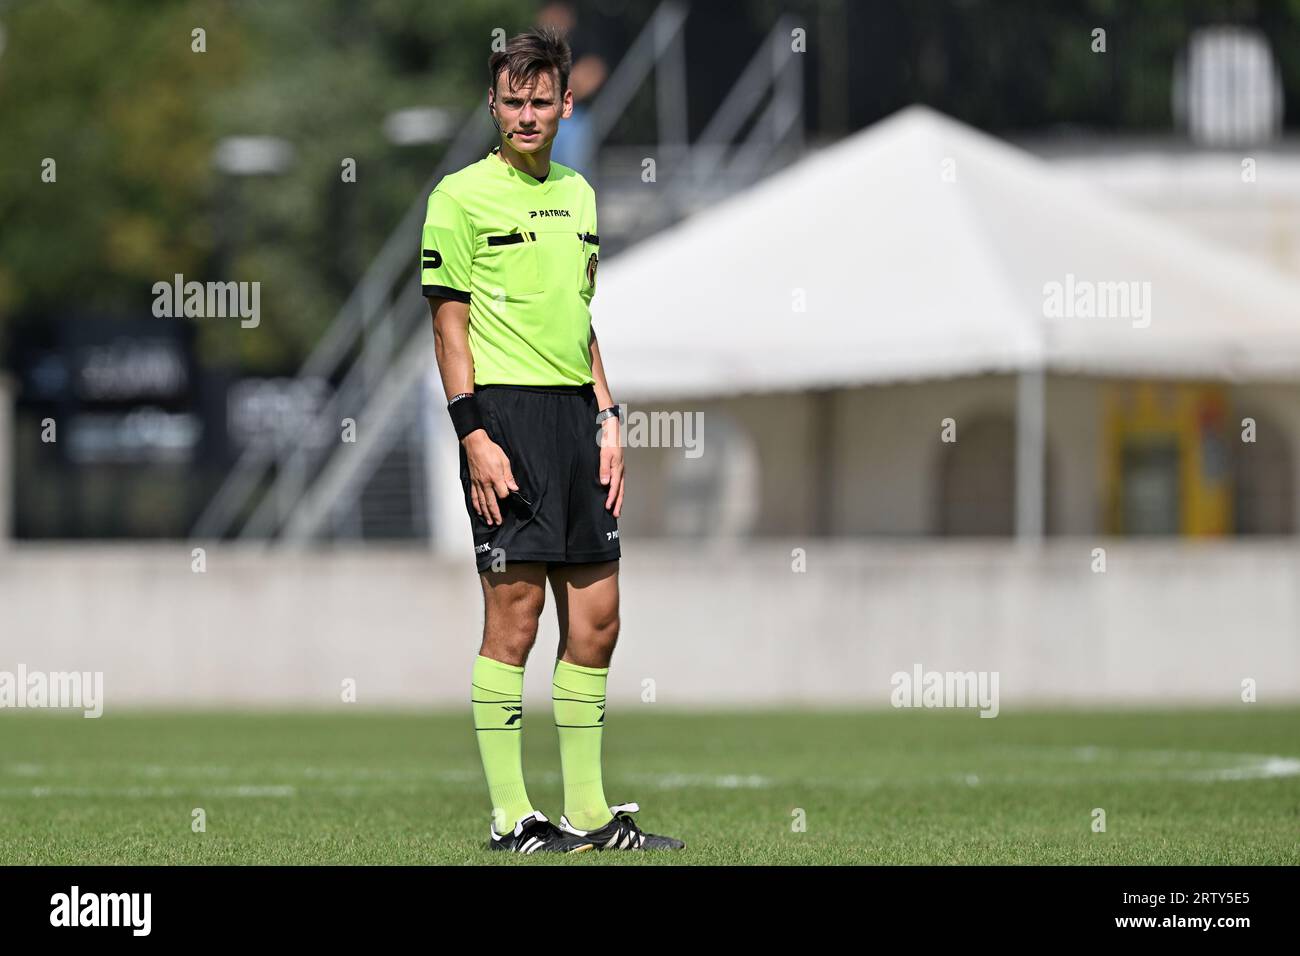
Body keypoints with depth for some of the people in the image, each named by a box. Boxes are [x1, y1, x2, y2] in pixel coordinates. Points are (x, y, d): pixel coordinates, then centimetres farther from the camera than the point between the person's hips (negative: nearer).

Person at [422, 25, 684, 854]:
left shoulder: (577, 194, 16)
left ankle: (588, 812, 14)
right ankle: (511, 817, -1)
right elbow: (449, 323, -6)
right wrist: (476, 436, -14)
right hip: (506, 412, -7)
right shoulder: (462, 195, -4)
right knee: (515, 616, -6)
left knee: (595, 620, 7)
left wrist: (608, 420, 14)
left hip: (575, 413, 7)